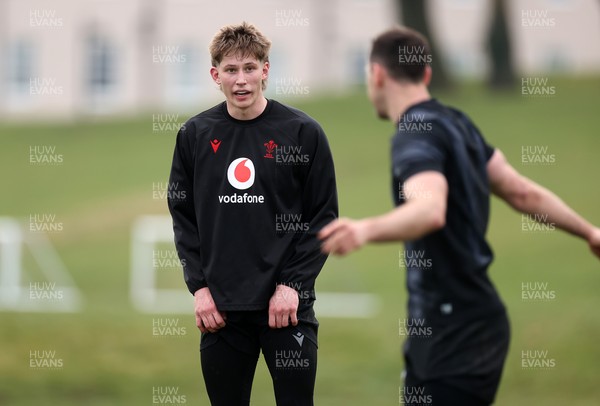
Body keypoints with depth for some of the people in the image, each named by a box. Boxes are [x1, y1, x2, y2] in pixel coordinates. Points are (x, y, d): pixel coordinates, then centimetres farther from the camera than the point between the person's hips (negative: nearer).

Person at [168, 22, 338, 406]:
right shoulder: (195, 135, 5)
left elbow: (323, 217, -2)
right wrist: (198, 286, -1)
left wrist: (293, 284, -10)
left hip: (287, 303, -3)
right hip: (219, 306, 3)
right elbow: (183, 216, 9)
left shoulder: (303, 132, -3)